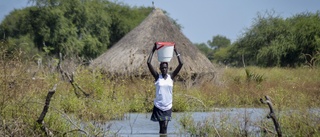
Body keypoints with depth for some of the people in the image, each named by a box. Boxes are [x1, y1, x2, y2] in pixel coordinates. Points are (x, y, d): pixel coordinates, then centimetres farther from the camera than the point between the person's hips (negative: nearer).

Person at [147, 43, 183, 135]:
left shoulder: (171, 77, 1)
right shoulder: (157, 77, -3)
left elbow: (181, 64, -4)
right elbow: (149, 63, -10)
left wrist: (176, 51, -6)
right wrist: (153, 50, -9)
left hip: (168, 106, 1)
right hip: (158, 106, -1)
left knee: (165, 127, 0)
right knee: (161, 127, 0)